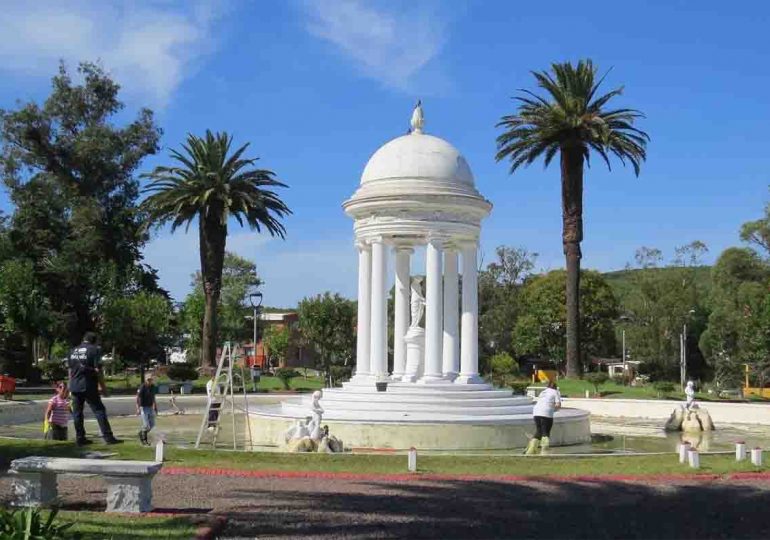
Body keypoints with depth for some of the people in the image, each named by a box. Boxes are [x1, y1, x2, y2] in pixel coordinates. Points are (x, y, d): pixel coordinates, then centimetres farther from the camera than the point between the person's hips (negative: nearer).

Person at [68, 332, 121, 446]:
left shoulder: (73, 351, 14)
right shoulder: (94, 350, -5)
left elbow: (70, 370, 18)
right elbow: (97, 370, -11)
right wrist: (103, 387, -6)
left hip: (75, 387, 6)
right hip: (88, 387, -6)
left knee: (77, 413, 10)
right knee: (99, 411, -3)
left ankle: (80, 438, 11)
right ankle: (108, 437, -7)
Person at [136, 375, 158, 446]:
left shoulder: (153, 387, 6)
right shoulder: (142, 388, -15)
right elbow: (138, 398, -21)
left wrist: (155, 407, 21)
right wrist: (138, 409, -31)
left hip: (150, 407, 7)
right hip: (143, 408, -7)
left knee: (152, 424, 9)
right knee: (146, 425, -8)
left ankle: (141, 433, 32)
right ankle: (144, 440, 8)